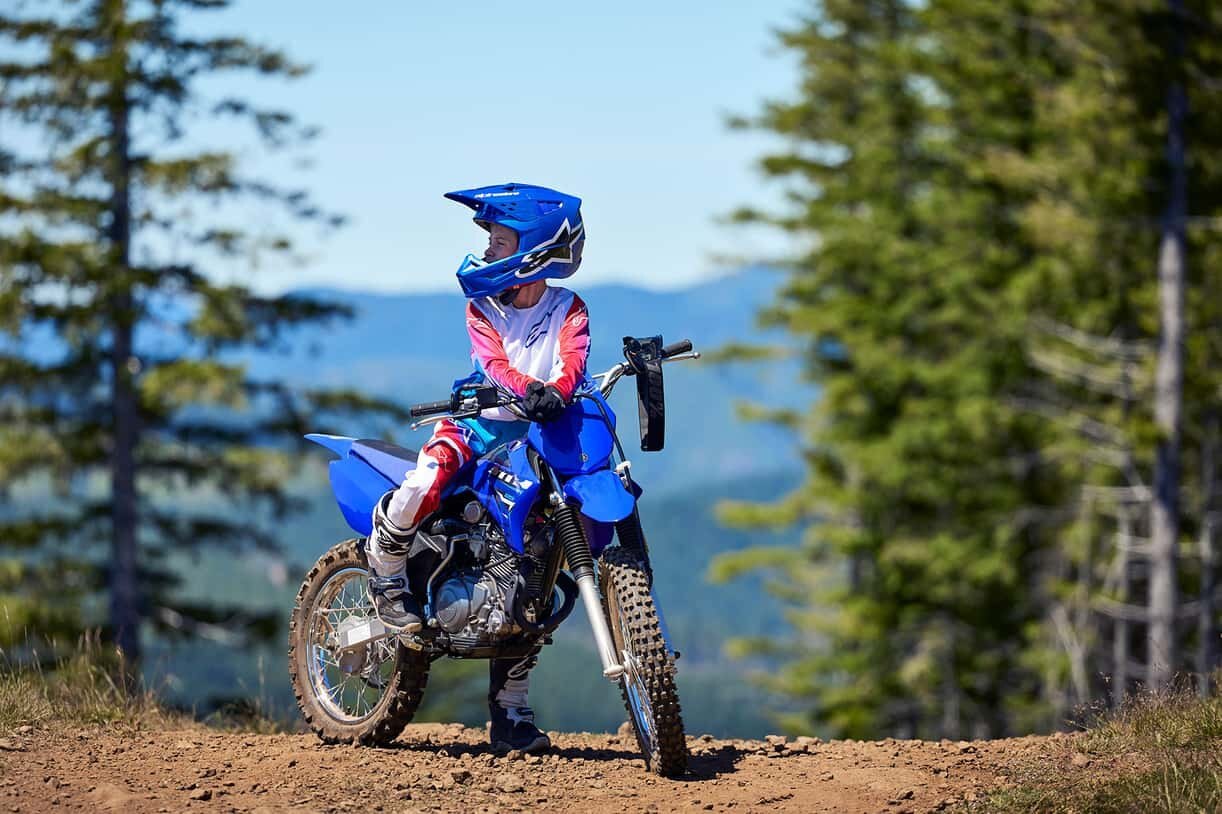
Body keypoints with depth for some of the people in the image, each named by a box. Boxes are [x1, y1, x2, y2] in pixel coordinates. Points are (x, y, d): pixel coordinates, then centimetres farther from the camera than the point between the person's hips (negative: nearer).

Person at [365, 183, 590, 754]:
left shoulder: (567, 310, 3)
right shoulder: (482, 306, 2)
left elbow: (572, 359, -17)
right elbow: (494, 363, -16)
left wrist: (559, 391, -41)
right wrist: (529, 389, -39)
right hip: (479, 422, -1)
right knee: (424, 485, -37)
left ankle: (510, 711, 7)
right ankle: (386, 577, -6)